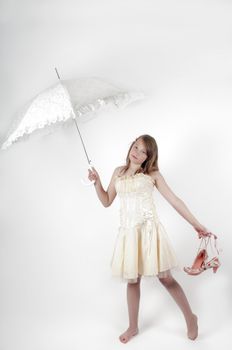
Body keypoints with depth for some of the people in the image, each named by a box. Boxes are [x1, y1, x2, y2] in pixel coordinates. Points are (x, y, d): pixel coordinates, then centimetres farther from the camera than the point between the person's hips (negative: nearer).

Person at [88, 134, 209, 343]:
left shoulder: (152, 174, 1)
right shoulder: (119, 172, 12)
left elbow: (174, 200, 2)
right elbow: (106, 201, 17)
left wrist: (196, 224, 0)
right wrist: (97, 182, 2)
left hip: (149, 230, -3)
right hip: (129, 232, 3)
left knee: (165, 277, 0)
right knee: (132, 280, 10)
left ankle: (190, 318, 20)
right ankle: (133, 327, 26)